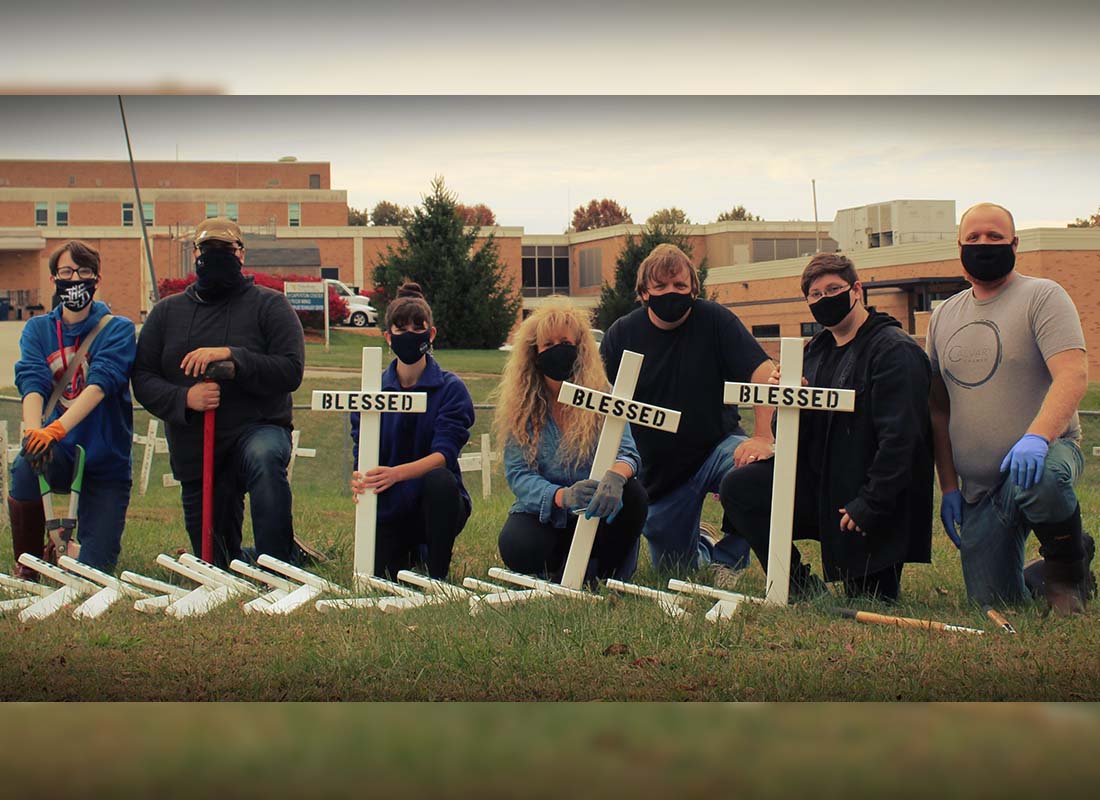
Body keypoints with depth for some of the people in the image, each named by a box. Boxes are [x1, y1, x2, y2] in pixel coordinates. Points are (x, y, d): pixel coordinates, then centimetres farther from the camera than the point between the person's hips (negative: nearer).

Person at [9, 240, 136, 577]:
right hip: (60, 455, 1)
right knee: (25, 468, -35)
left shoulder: (118, 330, -2)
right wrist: (33, 430, -33)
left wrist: (57, 428, -36)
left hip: (106, 460, -1)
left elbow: (101, 382, -20)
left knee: (94, 570, -7)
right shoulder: (38, 329, 6)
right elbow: (32, 382, -11)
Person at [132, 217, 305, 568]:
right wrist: (184, 398, -17)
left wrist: (230, 355, -25)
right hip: (193, 451, 4)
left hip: (256, 429, -4)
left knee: (264, 457, -41)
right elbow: (143, 379, 3)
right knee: (215, 564, 8)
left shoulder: (269, 305, 0)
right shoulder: (167, 312, 10)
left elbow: (290, 371, -13)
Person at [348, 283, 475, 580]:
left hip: (436, 504, -3)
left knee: (440, 479, -35)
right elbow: (362, 452, -6)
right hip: (388, 507, 3)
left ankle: (438, 575, -14)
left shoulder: (451, 388, -7)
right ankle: (409, 553, 24)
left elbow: (444, 454, -19)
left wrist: (396, 474, -39)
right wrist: (360, 480, -32)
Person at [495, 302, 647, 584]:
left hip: (592, 516, 1)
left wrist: (615, 476, -43)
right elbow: (518, 474, -12)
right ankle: (559, 569, 2)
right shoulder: (521, 407, -3)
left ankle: (603, 575, -6)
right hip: (543, 514, 0)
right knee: (517, 547, -33)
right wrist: (562, 496, -34)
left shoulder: (603, 397, -3)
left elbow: (625, 452, -16)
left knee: (631, 495, -31)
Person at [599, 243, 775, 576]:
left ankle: (726, 560, -11)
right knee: (672, 567, 5)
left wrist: (763, 437, -32)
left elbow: (764, 374, -19)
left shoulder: (714, 320, -10)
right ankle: (701, 549, 45)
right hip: (659, 470, 2)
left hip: (718, 447, -2)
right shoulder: (620, 336, -3)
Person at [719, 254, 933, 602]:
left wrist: (870, 503, -23)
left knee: (870, 600, -6)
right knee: (739, 488, -12)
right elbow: (791, 440, 10)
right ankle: (802, 588, -3)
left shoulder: (895, 350, -13)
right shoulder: (815, 351, 11)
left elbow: (900, 438, -20)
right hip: (821, 486, 7)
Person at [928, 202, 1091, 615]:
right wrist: (949, 487, 7)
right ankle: (1041, 577, 33)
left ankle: (1068, 569, -12)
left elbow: (1073, 375, -20)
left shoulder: (1042, 297, -5)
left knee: (1035, 480, -41)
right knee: (990, 605, 0)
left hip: (1044, 452, -5)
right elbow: (939, 407, 16)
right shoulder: (943, 317, 13)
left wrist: (1036, 436, -36)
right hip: (977, 488, 5)